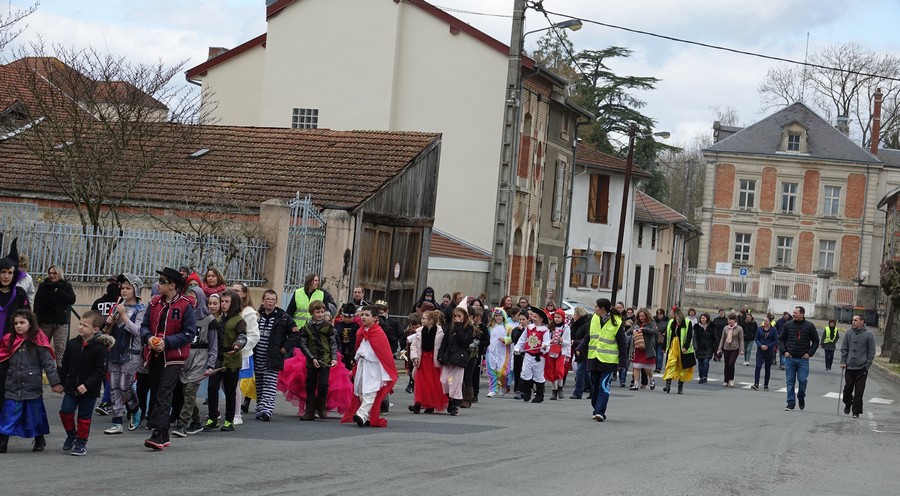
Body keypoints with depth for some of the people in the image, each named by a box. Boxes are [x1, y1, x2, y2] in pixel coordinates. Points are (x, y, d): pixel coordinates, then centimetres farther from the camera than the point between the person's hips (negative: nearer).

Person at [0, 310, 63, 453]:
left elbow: (48, 363, -7)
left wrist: (55, 382, -10)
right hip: (13, 387, 2)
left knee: (35, 415, 10)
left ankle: (39, 440, 28)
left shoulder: (38, 341, -6)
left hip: (32, 387, -2)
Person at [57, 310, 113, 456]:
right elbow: (65, 365, 10)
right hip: (71, 386, 4)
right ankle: (71, 434, 21)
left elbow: (101, 371, -16)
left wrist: (87, 385, -20)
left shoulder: (100, 348, -15)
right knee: (65, 411, -3)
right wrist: (61, 382, 6)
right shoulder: (72, 343, 1)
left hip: (89, 389, -4)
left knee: (84, 416, 6)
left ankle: (81, 443, 21)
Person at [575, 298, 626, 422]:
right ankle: (597, 410, 23)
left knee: (604, 387, -12)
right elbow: (588, 337, 17)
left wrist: (623, 361, -9)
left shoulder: (616, 323, -9)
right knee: (595, 386, 12)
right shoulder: (594, 319, 8)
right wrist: (580, 349, 3)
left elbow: (622, 343, -6)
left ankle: (600, 412, -16)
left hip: (609, 361, -6)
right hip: (593, 359, 6)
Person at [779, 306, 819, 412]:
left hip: (803, 359, -2)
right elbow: (781, 339, 12)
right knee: (790, 382, 2)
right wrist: (784, 351, 0)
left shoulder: (809, 326, -1)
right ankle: (790, 404, 7)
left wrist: (809, 353, -4)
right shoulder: (788, 324, 3)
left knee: (802, 380, -6)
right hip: (790, 358, 2)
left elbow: (816, 341, 6)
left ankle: (801, 398, 20)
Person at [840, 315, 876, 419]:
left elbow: (871, 352, -1)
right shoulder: (849, 333, 4)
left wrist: (867, 365, -6)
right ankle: (847, 405, 32)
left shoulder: (869, 334, -4)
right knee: (848, 388, 9)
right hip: (849, 367, 3)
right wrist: (843, 362, 1)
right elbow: (844, 349, 10)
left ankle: (856, 411, 6)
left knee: (859, 391, 0)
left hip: (862, 368, -3)